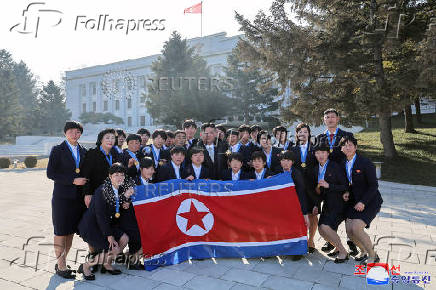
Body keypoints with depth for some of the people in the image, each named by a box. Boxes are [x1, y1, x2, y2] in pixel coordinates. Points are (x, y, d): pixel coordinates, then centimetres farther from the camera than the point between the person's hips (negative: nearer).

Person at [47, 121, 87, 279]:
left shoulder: (83, 151, 10)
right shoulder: (57, 150, -3)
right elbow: (50, 173, -10)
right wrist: (73, 180, -17)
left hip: (78, 197, 5)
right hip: (62, 197, -5)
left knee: (71, 231, 11)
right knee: (60, 232, 3)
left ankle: (61, 262, 27)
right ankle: (61, 266, 15)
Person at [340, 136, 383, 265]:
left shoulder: (365, 162, -16)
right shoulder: (344, 164, 4)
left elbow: (374, 185, -15)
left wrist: (363, 202, -20)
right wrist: (347, 193, -4)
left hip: (370, 201, -6)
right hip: (355, 201, 6)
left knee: (356, 228, -19)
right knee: (349, 230, -3)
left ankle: (373, 256, 5)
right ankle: (364, 251, 25)